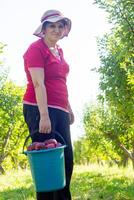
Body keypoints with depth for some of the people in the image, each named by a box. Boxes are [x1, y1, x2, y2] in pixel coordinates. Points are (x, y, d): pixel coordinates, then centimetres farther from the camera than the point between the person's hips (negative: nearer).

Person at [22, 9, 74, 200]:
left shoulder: (58, 51, 18)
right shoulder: (36, 48, -7)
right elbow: (38, 84, -16)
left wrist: (69, 109, 22)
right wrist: (44, 115, -22)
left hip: (59, 112, 8)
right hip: (40, 110, -8)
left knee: (66, 159, 8)